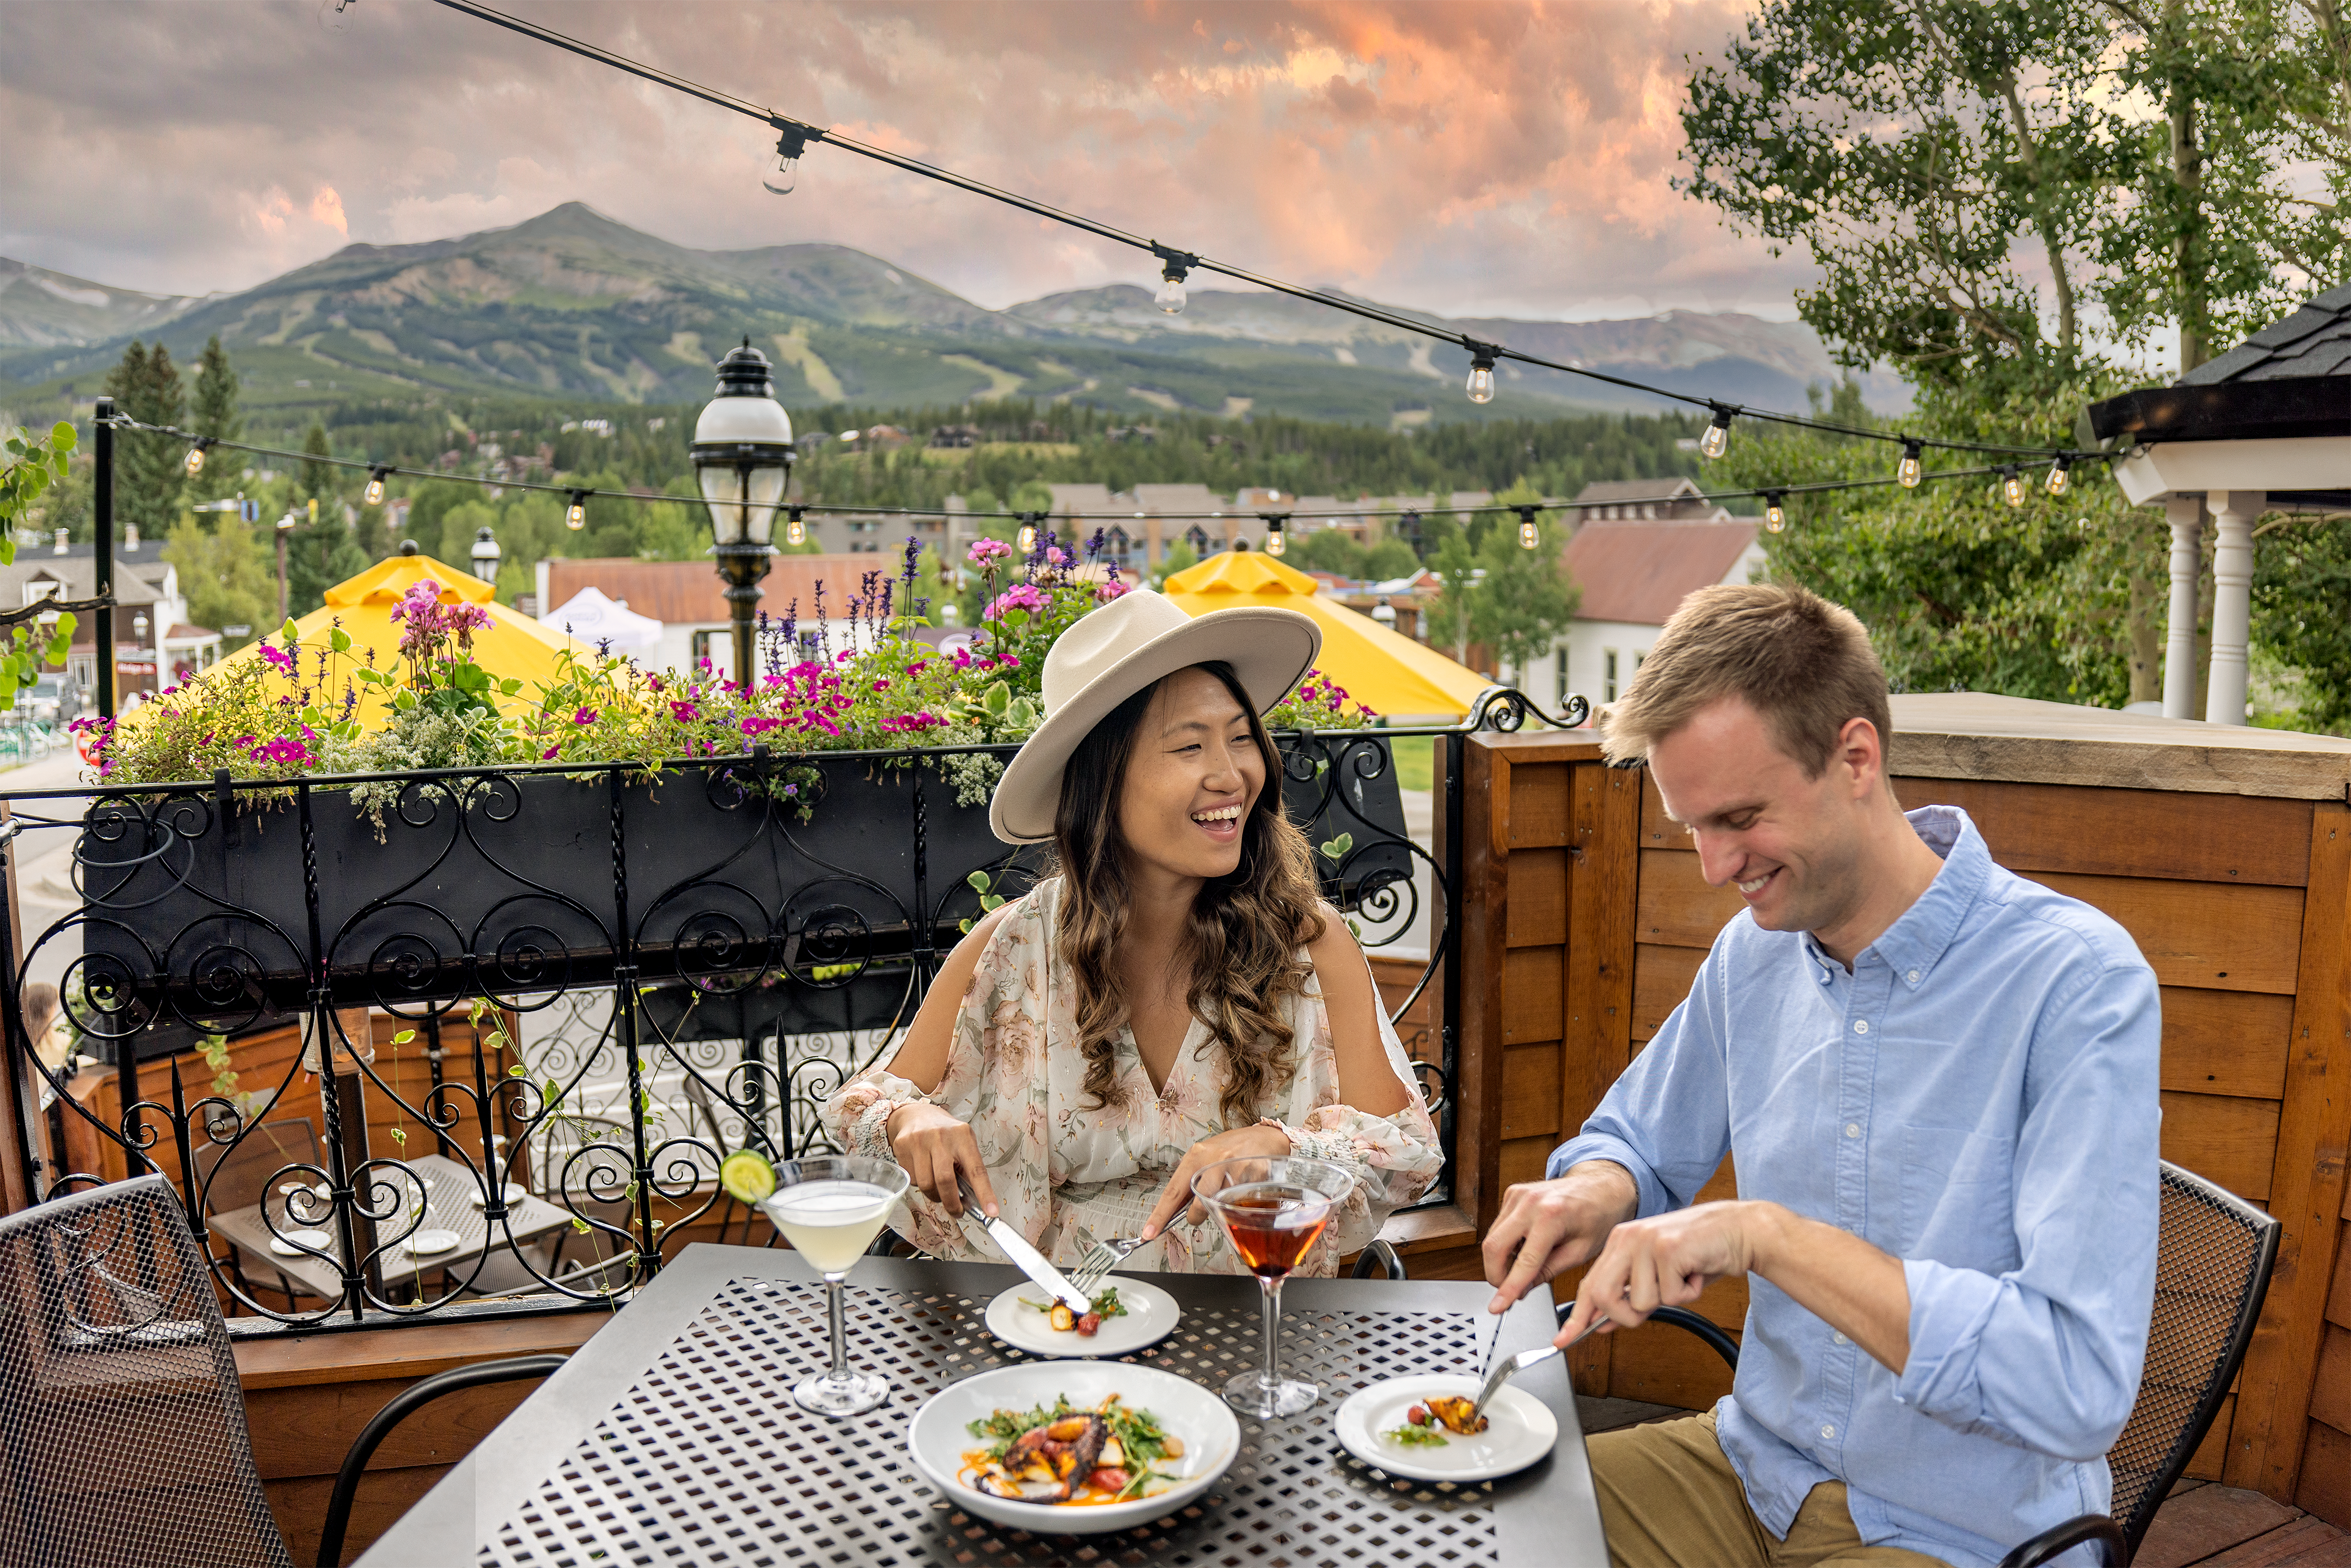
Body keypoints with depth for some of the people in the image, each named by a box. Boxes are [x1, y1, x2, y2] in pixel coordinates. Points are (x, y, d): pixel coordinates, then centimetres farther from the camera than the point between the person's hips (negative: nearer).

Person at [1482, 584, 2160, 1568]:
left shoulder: (2077, 981, -21)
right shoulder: (1752, 952, -1)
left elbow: (2082, 1386, -28)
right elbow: (1635, 1144, 13)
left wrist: (1766, 1233, -32)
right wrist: (1597, 1193, -10)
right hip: (1754, 1471, 6)